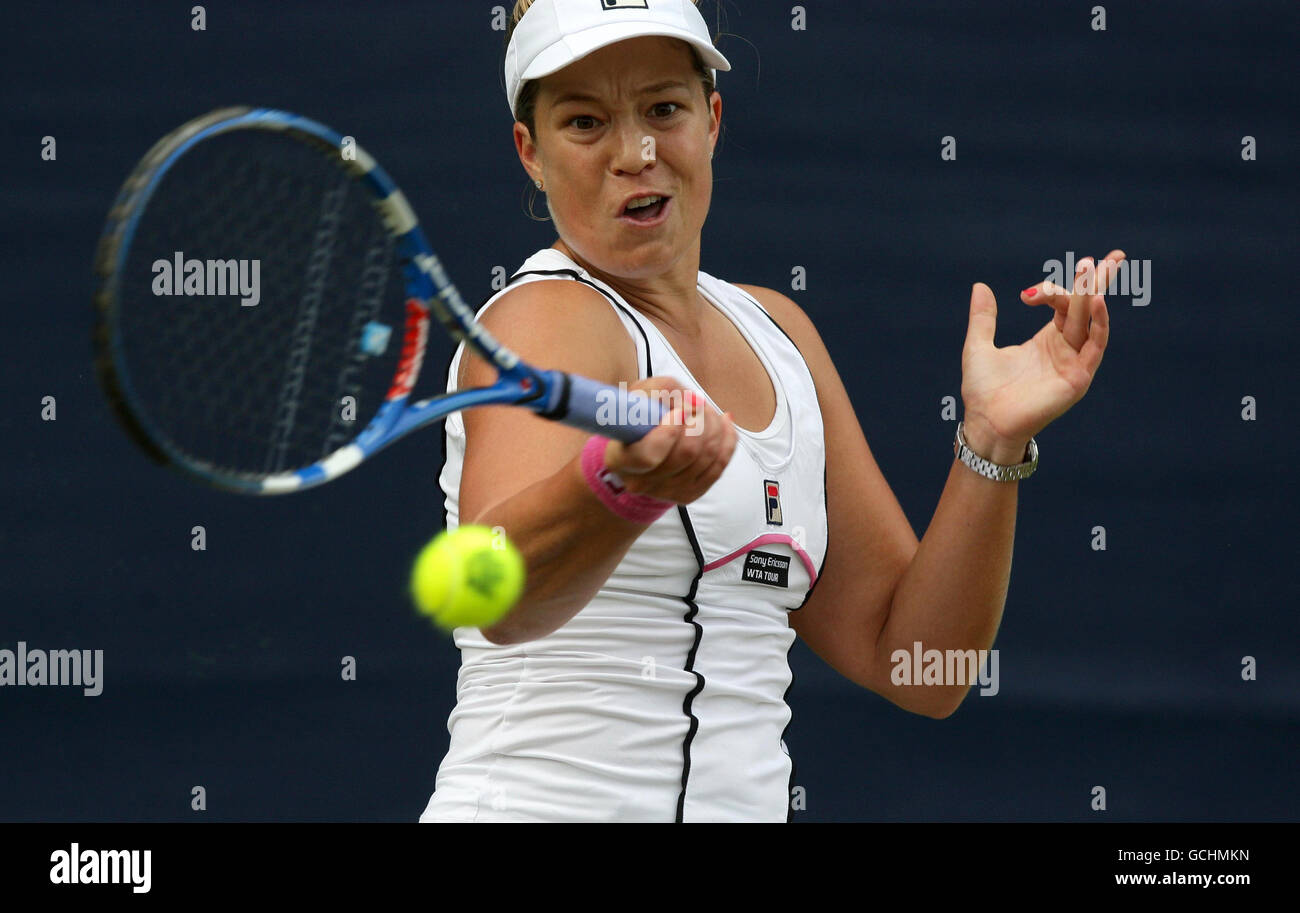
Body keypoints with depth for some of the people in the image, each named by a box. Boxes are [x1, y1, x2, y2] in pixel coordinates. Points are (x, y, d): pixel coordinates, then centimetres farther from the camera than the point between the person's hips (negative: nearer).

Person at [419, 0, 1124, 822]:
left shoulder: (775, 333, 11)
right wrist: (622, 479, -48)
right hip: (542, 807, -6)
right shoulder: (546, 321, -10)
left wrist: (994, 442, -4)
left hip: (740, 807, 6)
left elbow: (912, 662, 8)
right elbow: (494, 591, -30)